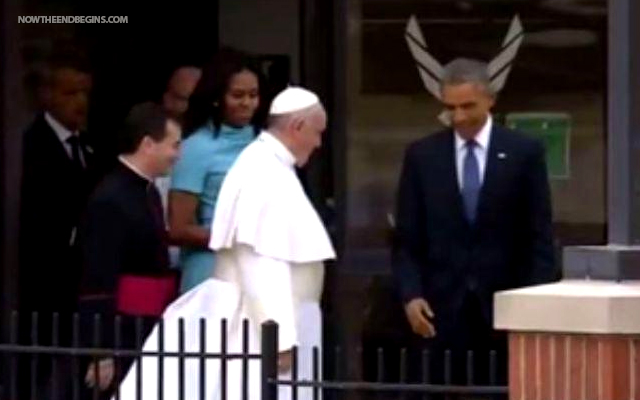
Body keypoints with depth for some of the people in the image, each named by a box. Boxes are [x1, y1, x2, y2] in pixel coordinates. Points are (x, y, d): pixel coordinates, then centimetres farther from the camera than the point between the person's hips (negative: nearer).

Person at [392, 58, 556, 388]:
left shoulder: (524, 152, 2)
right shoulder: (421, 155, 6)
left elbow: (539, 237, 2)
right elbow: (407, 238, 6)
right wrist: (410, 294, -7)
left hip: (506, 305, -1)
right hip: (440, 307, 1)